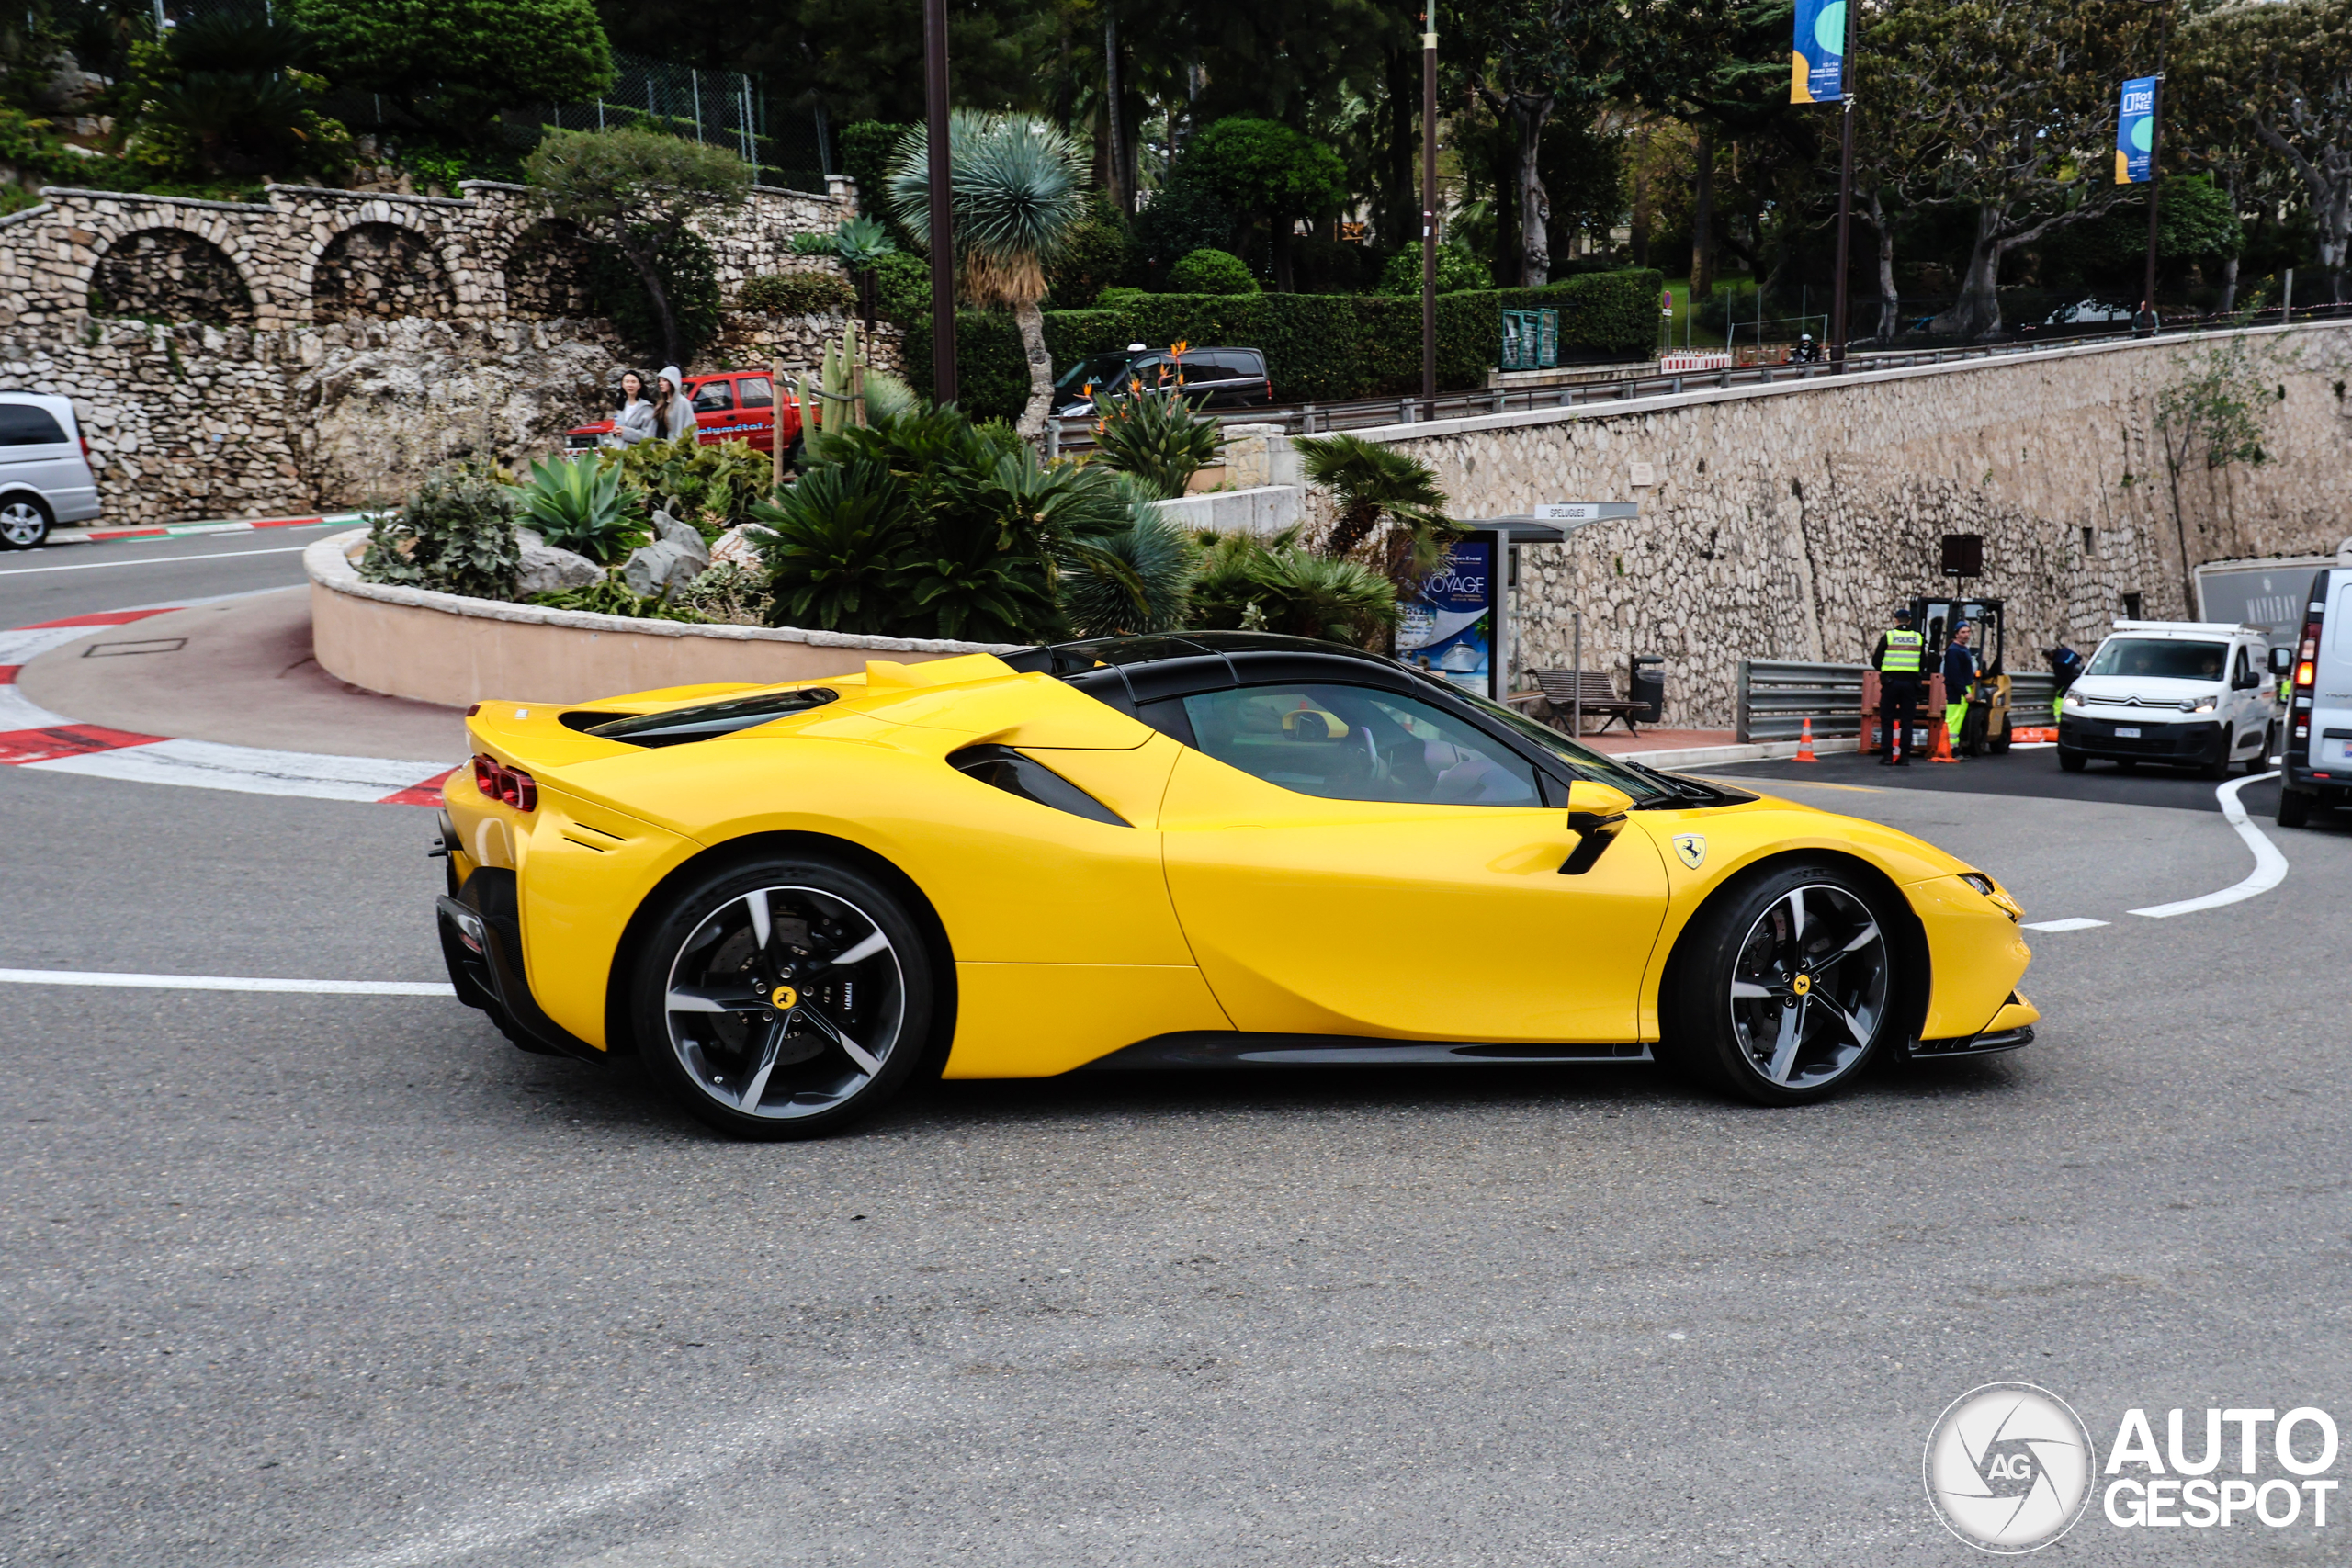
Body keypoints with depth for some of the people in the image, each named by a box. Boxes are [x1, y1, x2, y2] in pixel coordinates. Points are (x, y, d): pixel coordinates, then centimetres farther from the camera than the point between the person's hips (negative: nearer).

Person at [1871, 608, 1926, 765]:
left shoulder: (1888, 636, -2)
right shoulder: (1919, 638, 6)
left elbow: (1876, 662, 0)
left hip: (1891, 682, -2)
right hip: (1910, 683, 2)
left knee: (1887, 720, 3)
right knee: (1907, 720, 6)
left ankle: (1887, 755, -2)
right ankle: (1904, 756, 2)